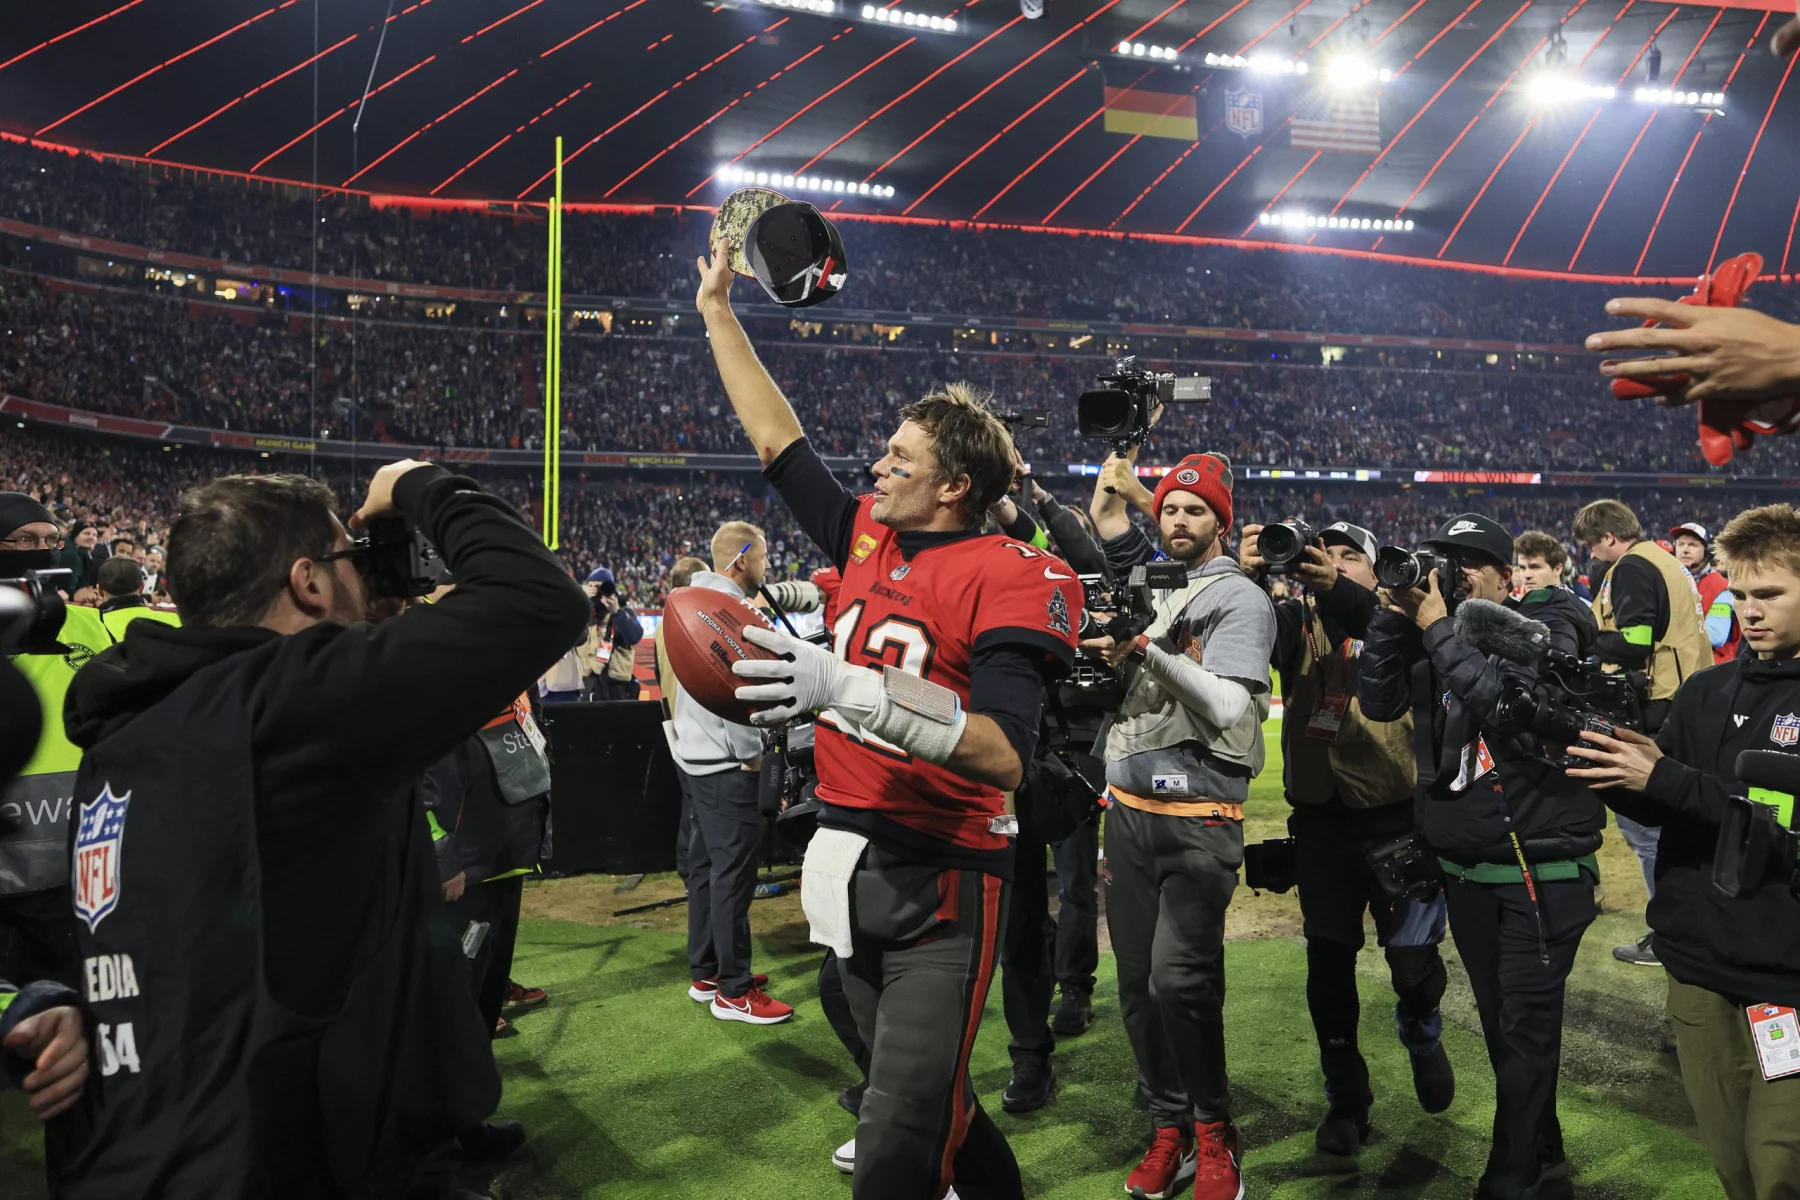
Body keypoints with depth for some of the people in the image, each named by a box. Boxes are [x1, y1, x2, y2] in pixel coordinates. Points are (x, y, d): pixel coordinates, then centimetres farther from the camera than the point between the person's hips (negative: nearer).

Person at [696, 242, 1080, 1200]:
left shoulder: (1002, 577, -13)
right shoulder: (867, 540, 7)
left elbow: (1004, 755, -24)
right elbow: (775, 438, 18)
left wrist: (848, 689, -32)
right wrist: (717, 309, 22)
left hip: (939, 880, -7)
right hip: (847, 862, 7)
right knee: (927, 1099, 20)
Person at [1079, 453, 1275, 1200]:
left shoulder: (1239, 600, -4)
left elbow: (1227, 706, -16)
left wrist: (1146, 646, -23)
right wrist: (1103, 653, -3)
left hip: (1197, 818, -6)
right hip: (1128, 810, 6)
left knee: (1179, 980, -17)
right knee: (1137, 982, 9)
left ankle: (1213, 1135, 6)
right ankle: (1169, 1130, 24)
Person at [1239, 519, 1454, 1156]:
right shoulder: (1296, 620, 4)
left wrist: (1339, 591, -40)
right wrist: (1249, 580, -35)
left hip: (1398, 820, -1)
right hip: (1321, 823, 2)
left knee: (1415, 965, 2)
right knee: (1328, 966, 8)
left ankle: (1422, 1036, 37)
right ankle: (1345, 1097, 27)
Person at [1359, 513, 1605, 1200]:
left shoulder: (1548, 632, -6)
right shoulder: (1428, 634, 7)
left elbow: (1507, 704, -24)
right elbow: (1378, 702, -5)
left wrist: (1438, 629, -20)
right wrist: (1395, 613, -11)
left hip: (1543, 868, -5)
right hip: (1465, 871, 6)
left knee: (1525, 1032, -2)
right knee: (1501, 1026, 16)